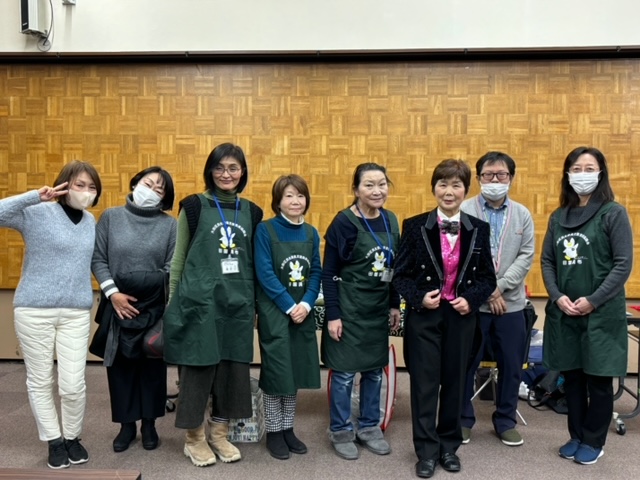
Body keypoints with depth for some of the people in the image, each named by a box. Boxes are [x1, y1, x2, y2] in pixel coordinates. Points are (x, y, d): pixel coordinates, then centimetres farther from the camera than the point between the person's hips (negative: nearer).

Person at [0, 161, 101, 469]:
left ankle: (72, 437, 24)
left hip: (77, 313, 3)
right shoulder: (37, 214, -6)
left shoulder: (91, 222, 9)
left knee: (73, 384, 0)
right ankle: (54, 441, 26)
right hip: (34, 310, -2)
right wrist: (35, 197, -23)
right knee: (40, 381, 8)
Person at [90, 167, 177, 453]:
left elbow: (172, 267, -2)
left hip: (155, 307, 0)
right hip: (118, 306, 1)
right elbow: (98, 259, 2)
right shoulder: (111, 217, 4)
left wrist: (169, 303, -11)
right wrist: (112, 292, -9)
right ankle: (126, 425, 23)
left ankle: (149, 424, 24)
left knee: (153, 366, 9)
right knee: (120, 366, 8)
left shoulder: (170, 225, 1)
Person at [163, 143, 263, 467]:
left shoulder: (251, 212, 9)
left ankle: (219, 434, 27)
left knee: (233, 369, 9)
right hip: (199, 302, -4)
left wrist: (255, 303, 12)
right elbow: (178, 258, 2)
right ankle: (193, 438, 21)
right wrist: (172, 303, 0)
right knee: (198, 369, 3)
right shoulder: (194, 206, -1)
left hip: (237, 304, 4)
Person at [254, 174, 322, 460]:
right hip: (274, 313, -5)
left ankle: (287, 428, 25)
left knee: (295, 371, 11)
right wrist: (289, 306, -16)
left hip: (302, 313, 5)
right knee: (275, 371, 3)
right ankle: (274, 431, 18)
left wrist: (306, 304, -10)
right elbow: (264, 274, -14)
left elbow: (316, 273, 5)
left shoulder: (311, 233, 6)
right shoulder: (265, 230, -9)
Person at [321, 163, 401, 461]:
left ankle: (369, 427, 30)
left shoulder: (390, 220, 3)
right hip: (349, 309, -6)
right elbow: (329, 272, -12)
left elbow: (394, 267, 12)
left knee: (375, 370, 14)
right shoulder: (344, 222, -14)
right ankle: (340, 431, 21)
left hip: (379, 308, 6)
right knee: (345, 371, 4)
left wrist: (395, 304, 12)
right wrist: (332, 314, -14)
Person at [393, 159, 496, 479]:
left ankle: (449, 445, 31)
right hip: (423, 316, -2)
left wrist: (471, 299, -11)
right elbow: (401, 275, -3)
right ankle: (427, 450, 19)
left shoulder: (479, 229, 2)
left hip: (461, 316, 2)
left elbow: (488, 276, 5)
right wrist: (419, 298, -17)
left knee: (455, 381, 13)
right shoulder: (415, 226, -4)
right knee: (424, 383, 4)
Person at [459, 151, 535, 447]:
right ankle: (463, 420, 25)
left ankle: (505, 421, 30)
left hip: (511, 304, 3)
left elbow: (526, 256, 0)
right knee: (465, 365, 7)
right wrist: (486, 291, -12)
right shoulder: (464, 211, -4)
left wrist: (499, 287, -11)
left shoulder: (522, 214, 7)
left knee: (511, 366, 12)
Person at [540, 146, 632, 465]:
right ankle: (576, 436, 29)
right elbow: (547, 261, 9)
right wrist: (557, 296, -6)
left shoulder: (614, 213, -5)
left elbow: (624, 265, -10)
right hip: (564, 313, 4)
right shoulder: (558, 217, 9)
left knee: (598, 380, 6)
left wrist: (592, 300, -14)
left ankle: (594, 442, 23)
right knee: (572, 377, 13)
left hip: (601, 313, -4)